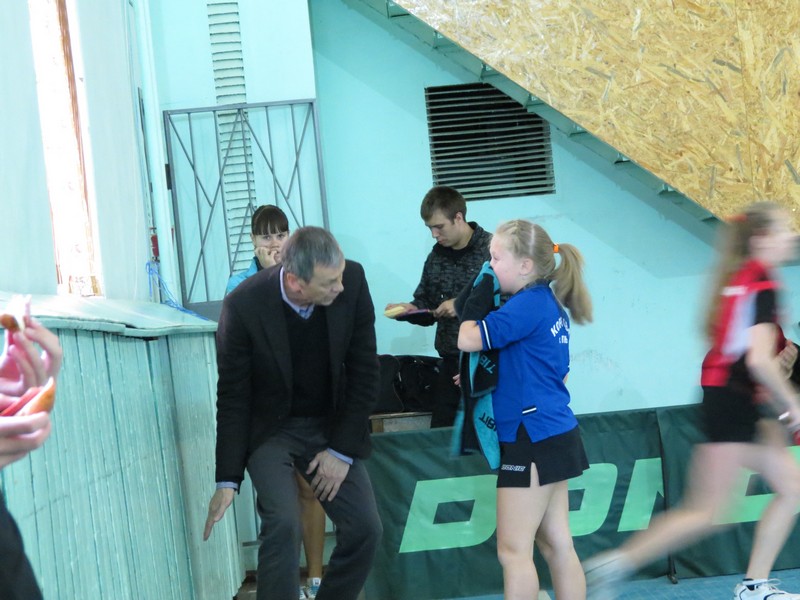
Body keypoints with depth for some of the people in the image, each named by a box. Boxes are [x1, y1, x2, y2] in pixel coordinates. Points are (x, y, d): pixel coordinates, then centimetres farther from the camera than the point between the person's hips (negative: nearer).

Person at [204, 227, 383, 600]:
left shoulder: (352, 282, -19)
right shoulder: (244, 305, -25)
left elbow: (365, 371, -9)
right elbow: (233, 396, -14)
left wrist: (342, 450, -11)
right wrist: (227, 479, -14)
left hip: (331, 426, 3)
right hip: (270, 429, -3)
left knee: (365, 528, -4)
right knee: (283, 523, -23)